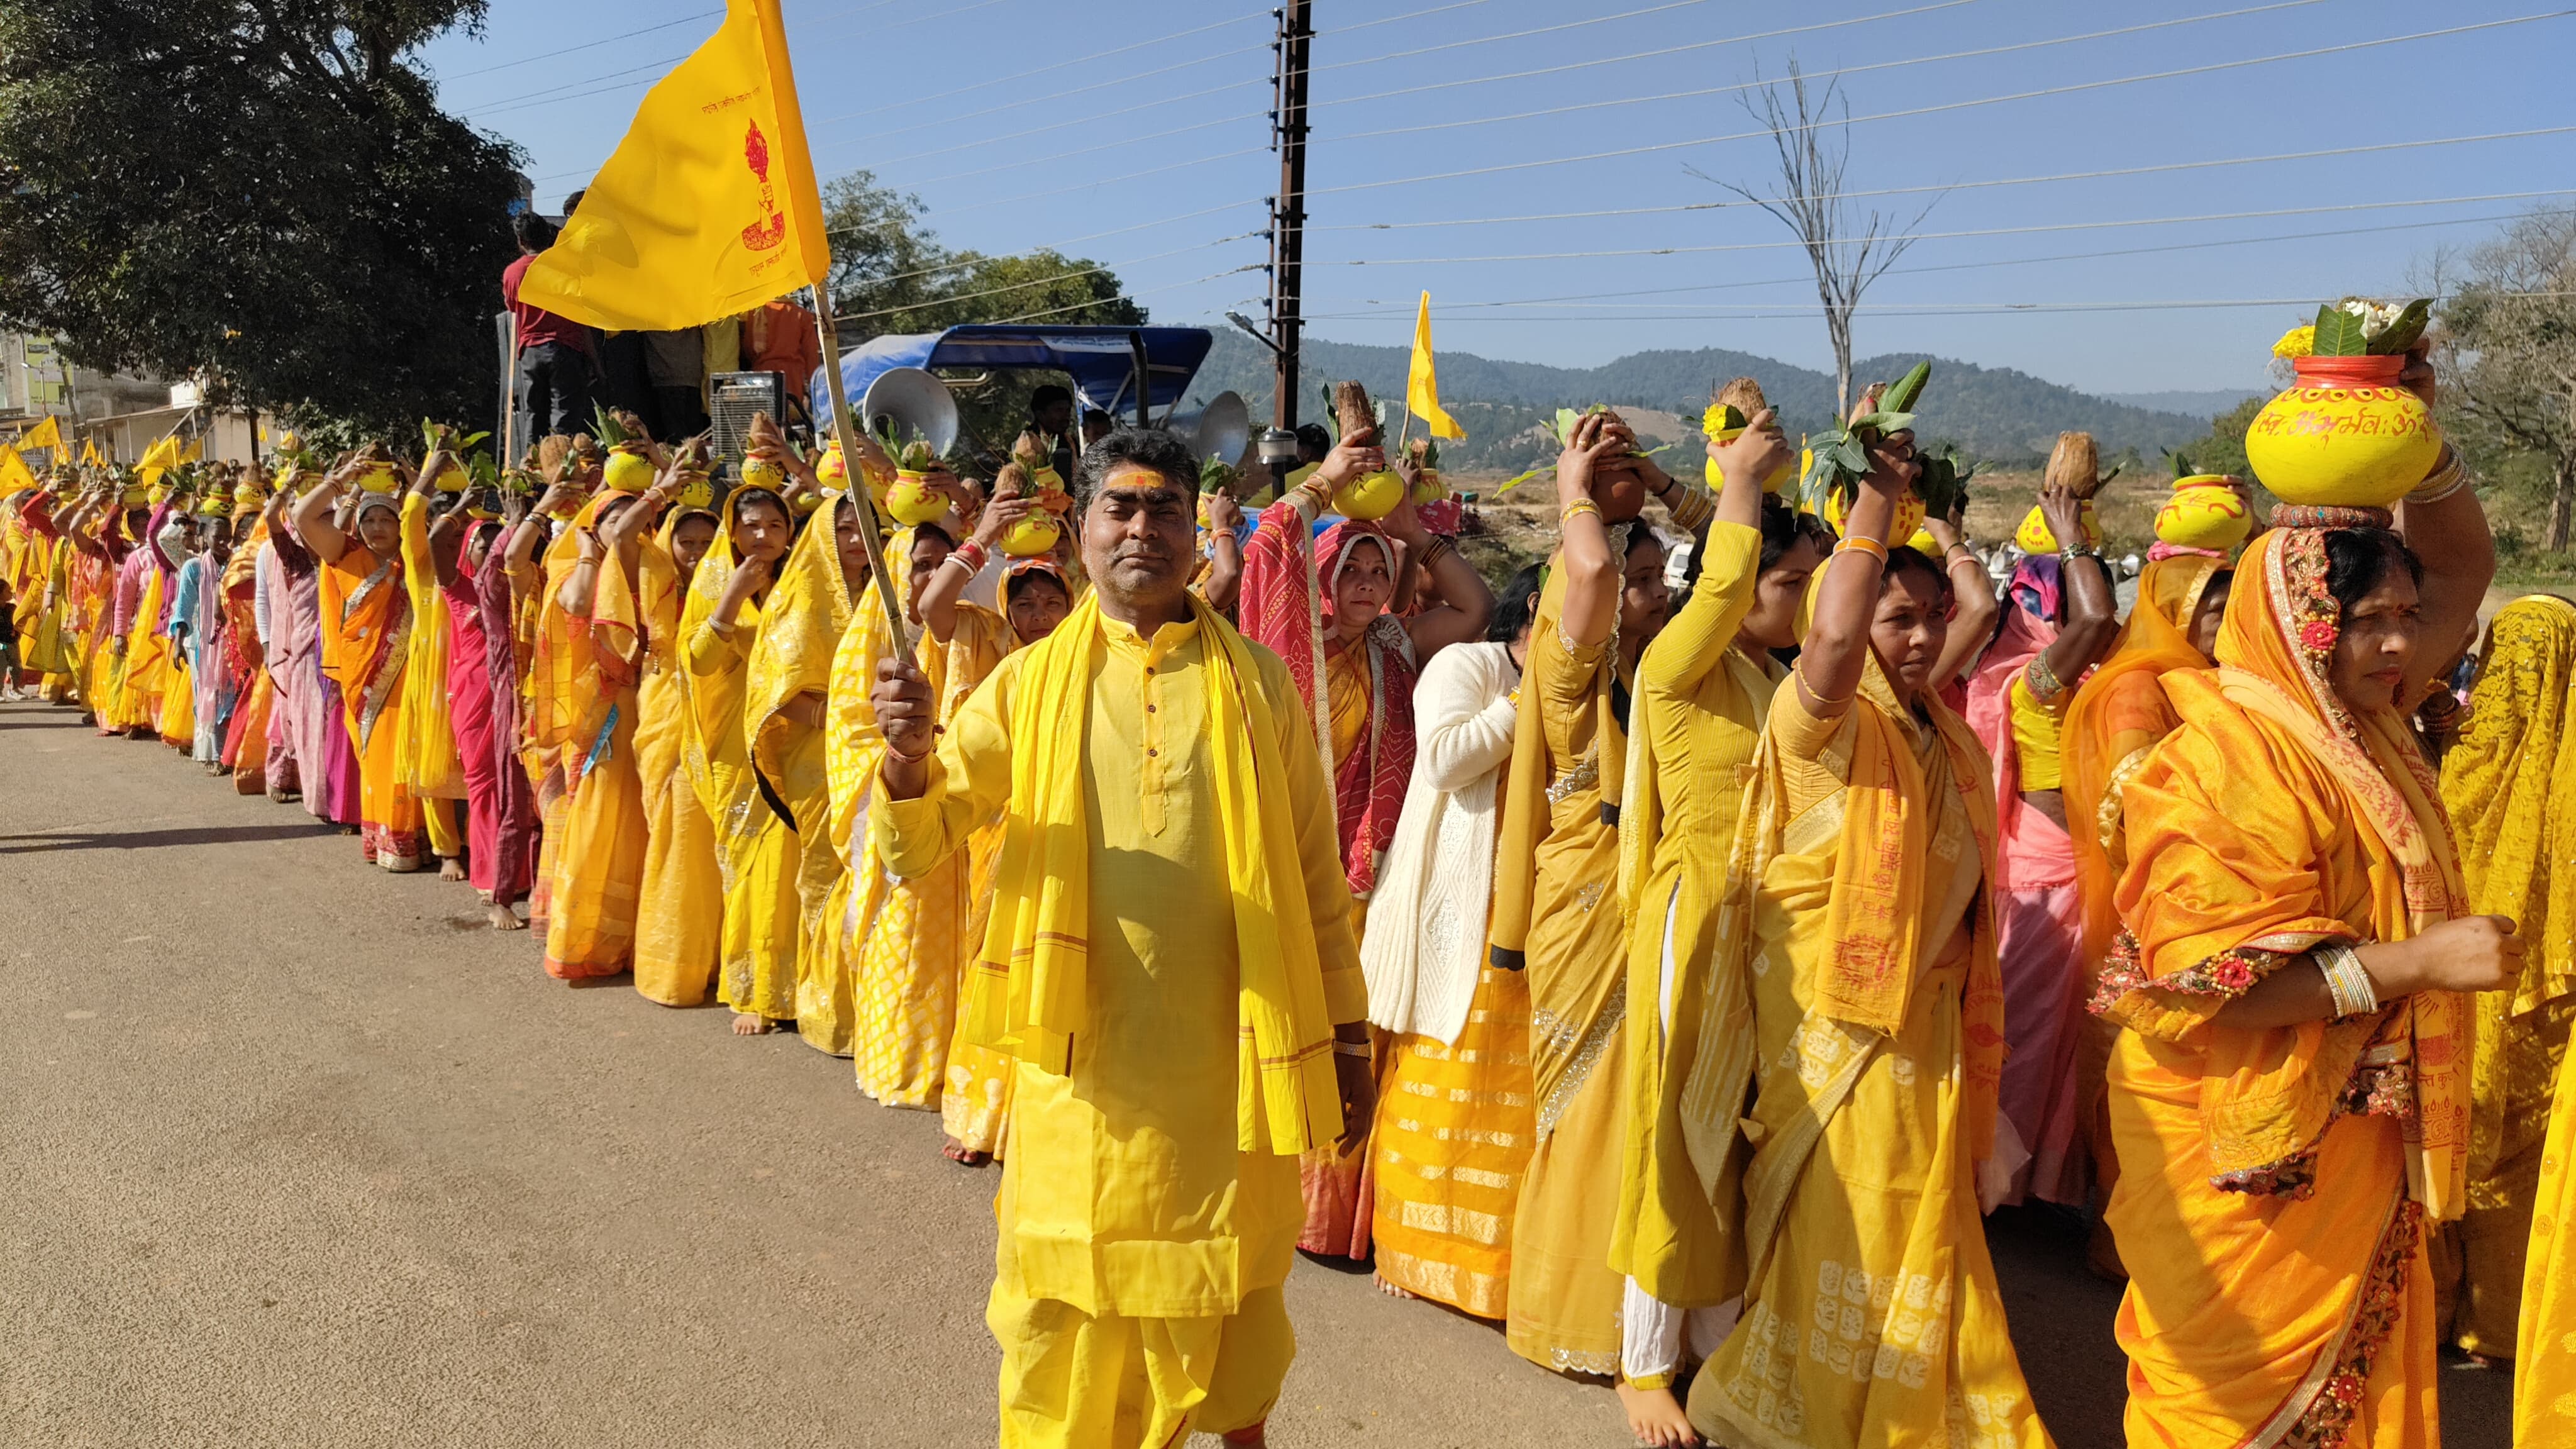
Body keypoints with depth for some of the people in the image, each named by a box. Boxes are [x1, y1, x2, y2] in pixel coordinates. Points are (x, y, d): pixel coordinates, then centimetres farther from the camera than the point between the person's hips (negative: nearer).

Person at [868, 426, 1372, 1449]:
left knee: (1230, 1292, 14)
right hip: (1083, 1064, 0)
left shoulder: (1255, 681, 3)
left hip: (1227, 1056, 0)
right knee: (1069, 1302, 9)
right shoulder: (1031, 682, 2)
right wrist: (909, 755, -26)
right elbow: (919, 844, -5)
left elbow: (1314, 870, 5)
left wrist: (1346, 1030, 4)